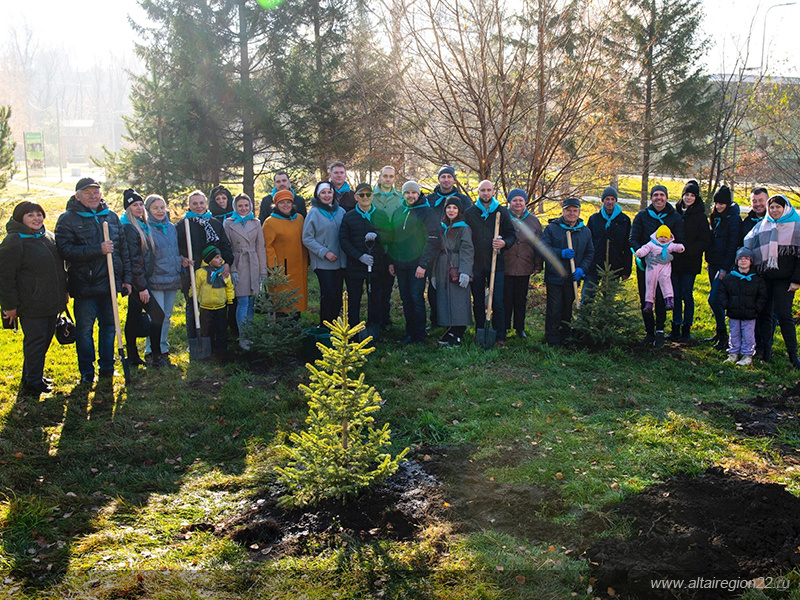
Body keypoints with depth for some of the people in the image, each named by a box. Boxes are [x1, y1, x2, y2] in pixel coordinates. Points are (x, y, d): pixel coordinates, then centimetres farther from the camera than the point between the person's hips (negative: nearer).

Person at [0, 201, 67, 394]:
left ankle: (34, 375, 30)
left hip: (51, 303, 8)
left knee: (45, 340, 15)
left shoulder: (48, 237, 11)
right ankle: (32, 382, 11)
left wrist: (63, 293, 21)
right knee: (35, 342, -1)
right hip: (31, 304, -8)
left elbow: (59, 266, 23)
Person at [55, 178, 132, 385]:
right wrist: (98, 250, -22)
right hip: (84, 285, -4)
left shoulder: (111, 217, 12)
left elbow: (123, 249, 16)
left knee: (109, 325, 12)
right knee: (85, 328, 2)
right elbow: (66, 251, -16)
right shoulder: (68, 219, -4)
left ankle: (107, 367, 25)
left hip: (110, 282, 4)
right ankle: (86, 372, 14)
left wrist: (126, 278, 11)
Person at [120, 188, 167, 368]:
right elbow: (133, 259, -19)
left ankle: (133, 357, 19)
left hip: (140, 280, 9)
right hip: (137, 280, -9)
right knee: (157, 314, -9)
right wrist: (141, 286, -20)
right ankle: (156, 357, -3)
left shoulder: (142, 226, 13)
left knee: (134, 318, 12)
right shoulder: (129, 228, -15)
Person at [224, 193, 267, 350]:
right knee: (243, 301, -8)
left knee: (251, 302, 5)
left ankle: (248, 334, 15)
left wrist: (263, 271, 6)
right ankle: (242, 337, -1)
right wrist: (232, 270, -9)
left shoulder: (256, 223, 11)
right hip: (238, 266, -3)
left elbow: (261, 248, 11)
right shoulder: (228, 223, 2)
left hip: (253, 266, 3)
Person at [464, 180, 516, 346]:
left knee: (497, 302, -4)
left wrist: (504, 243, -14)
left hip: (496, 264, -1)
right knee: (478, 303, 8)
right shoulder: (469, 213, 7)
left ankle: (499, 336, 2)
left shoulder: (502, 212, 6)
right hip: (476, 264, 1)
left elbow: (512, 234, 9)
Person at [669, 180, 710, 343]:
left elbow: (704, 241, -6)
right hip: (675, 261, 3)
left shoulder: (700, 217, -2)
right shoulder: (675, 213, 8)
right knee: (676, 295, 7)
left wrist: (687, 249, -16)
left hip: (690, 262, -3)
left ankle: (686, 329, 7)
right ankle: (676, 328, 15)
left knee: (687, 295, -1)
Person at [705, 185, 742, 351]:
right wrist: (708, 260, 13)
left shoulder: (734, 219, -12)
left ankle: (723, 336, -2)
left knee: (713, 299, -12)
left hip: (724, 264, -8)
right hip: (713, 264, 8)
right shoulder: (716, 217, 12)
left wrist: (725, 268, -17)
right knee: (716, 299, 12)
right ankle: (720, 332, 22)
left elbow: (733, 245, -14)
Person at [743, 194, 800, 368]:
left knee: (783, 315, -8)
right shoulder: (761, 226, 11)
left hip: (784, 279, -4)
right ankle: (766, 350, 14)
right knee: (764, 313, 4)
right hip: (763, 278, 4)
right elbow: (748, 248, 15)